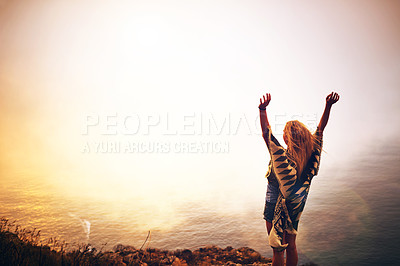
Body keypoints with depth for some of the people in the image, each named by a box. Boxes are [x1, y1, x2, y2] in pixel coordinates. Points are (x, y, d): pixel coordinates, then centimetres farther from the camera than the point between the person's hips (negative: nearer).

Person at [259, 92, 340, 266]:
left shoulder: (282, 157, -27)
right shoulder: (309, 156, -11)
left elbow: (266, 133, -32)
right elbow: (320, 128, -2)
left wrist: (263, 110, -36)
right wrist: (328, 106, -3)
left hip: (276, 208, -6)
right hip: (294, 207, 6)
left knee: (278, 251, 7)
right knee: (291, 247, 22)